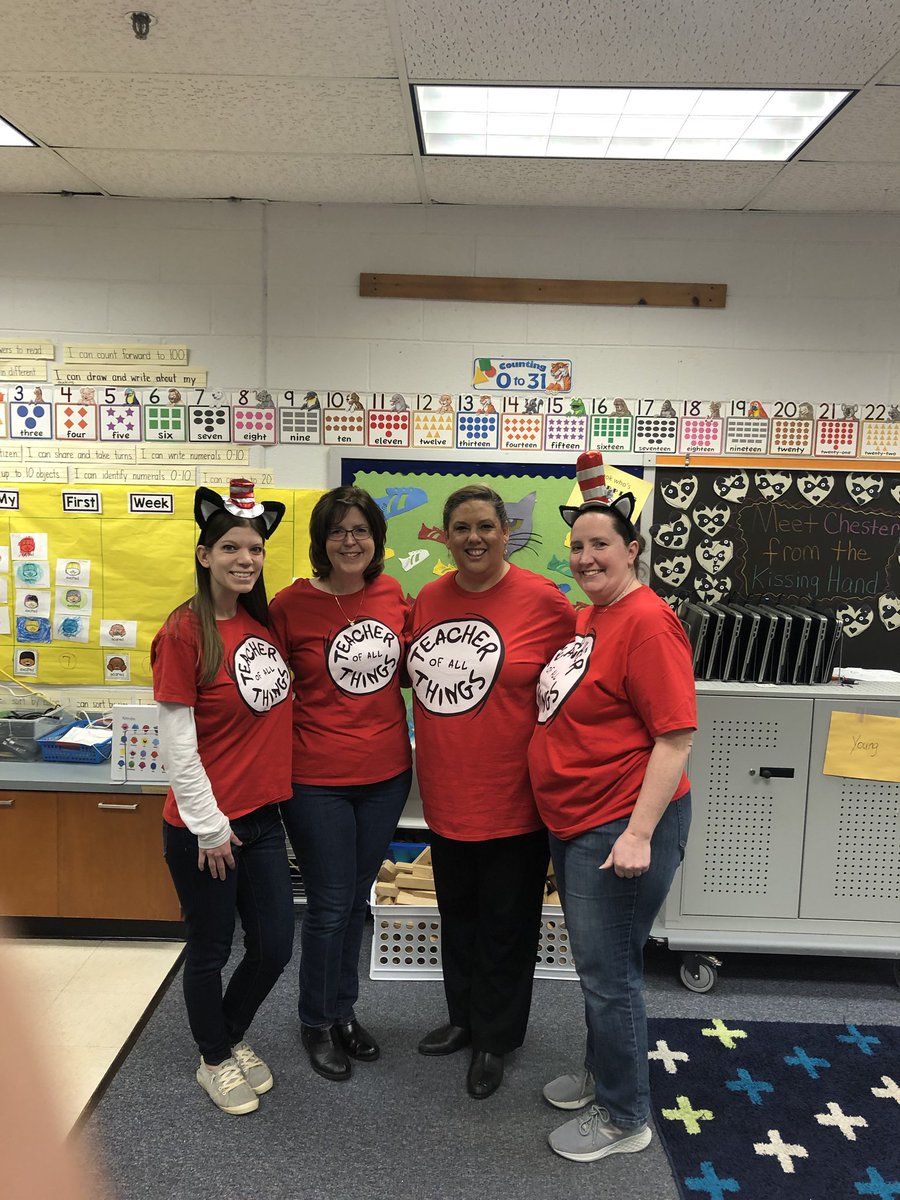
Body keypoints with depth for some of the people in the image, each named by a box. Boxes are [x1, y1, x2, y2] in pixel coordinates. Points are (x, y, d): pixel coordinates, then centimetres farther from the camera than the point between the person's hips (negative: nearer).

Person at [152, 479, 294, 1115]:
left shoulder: (263, 621, 3)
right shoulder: (185, 630, -16)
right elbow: (177, 741, -16)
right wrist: (208, 825, -13)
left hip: (263, 816, 6)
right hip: (207, 827, -6)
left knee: (275, 947, 15)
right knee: (212, 950, 13)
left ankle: (233, 1036, 43)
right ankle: (214, 1060, 39)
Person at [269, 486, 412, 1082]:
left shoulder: (393, 594, 0)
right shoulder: (292, 604, -11)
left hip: (387, 773, 4)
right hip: (318, 779, -4)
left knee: (357, 898, 19)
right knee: (330, 904, 8)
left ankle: (344, 1009, 40)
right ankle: (316, 1022, 33)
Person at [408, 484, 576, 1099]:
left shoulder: (544, 601, -15)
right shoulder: (429, 598, 2)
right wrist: (429, 757, 10)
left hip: (512, 799, -5)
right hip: (446, 795, 5)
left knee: (505, 925, 13)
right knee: (458, 915, 23)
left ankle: (494, 1040, 36)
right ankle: (464, 1018, 46)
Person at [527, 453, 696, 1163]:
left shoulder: (647, 621, -18)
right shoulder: (587, 617, 9)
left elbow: (676, 736, -22)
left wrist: (638, 834, -24)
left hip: (622, 826, -9)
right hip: (575, 821, 9)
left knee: (608, 971, 5)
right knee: (595, 962, 23)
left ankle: (623, 1119, 26)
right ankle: (603, 1073, 43)